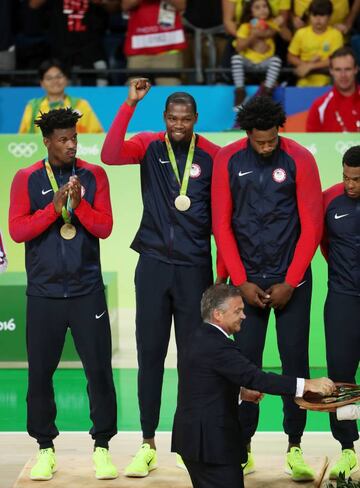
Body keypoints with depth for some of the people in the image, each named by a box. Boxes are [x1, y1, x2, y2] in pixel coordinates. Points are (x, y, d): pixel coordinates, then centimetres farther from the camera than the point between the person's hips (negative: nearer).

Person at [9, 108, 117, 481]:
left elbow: (104, 227, -2)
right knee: (40, 372, 3)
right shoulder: (26, 179, 2)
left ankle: (102, 446, 9)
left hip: (87, 290, 0)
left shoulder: (93, 176, 4)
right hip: (44, 292, 0)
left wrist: (78, 203, -18)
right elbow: (17, 230, -6)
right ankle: (45, 448, 15)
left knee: (99, 369, -2)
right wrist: (54, 208, -16)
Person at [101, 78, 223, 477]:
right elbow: (110, 155, -18)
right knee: (150, 354, 2)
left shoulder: (212, 156, -1)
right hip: (153, 264, 1)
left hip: (195, 267, -1)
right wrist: (130, 105, -22)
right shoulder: (149, 146, 1)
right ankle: (148, 445, 8)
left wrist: (225, 267, 1)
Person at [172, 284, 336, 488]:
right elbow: (256, 377, -27)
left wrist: (241, 392, 13)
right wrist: (308, 385, -28)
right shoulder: (217, 345, -20)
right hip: (212, 442, -10)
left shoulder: (201, 337, 11)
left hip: (193, 438, 10)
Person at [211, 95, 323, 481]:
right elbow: (222, 224, 0)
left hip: (291, 279, -1)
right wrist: (240, 281, -5)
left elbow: (311, 226, -5)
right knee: (245, 361, 1)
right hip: (247, 278, 1)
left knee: (295, 359, 0)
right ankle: (244, 445, 9)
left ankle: (295, 448, 7)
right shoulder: (228, 160, -2)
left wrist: (290, 282, -8)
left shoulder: (299, 160, -6)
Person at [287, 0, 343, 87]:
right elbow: (291, 57, 9)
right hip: (304, 84, 2)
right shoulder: (301, 33, 4)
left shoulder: (335, 34, -4)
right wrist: (305, 64, -10)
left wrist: (311, 66, -16)